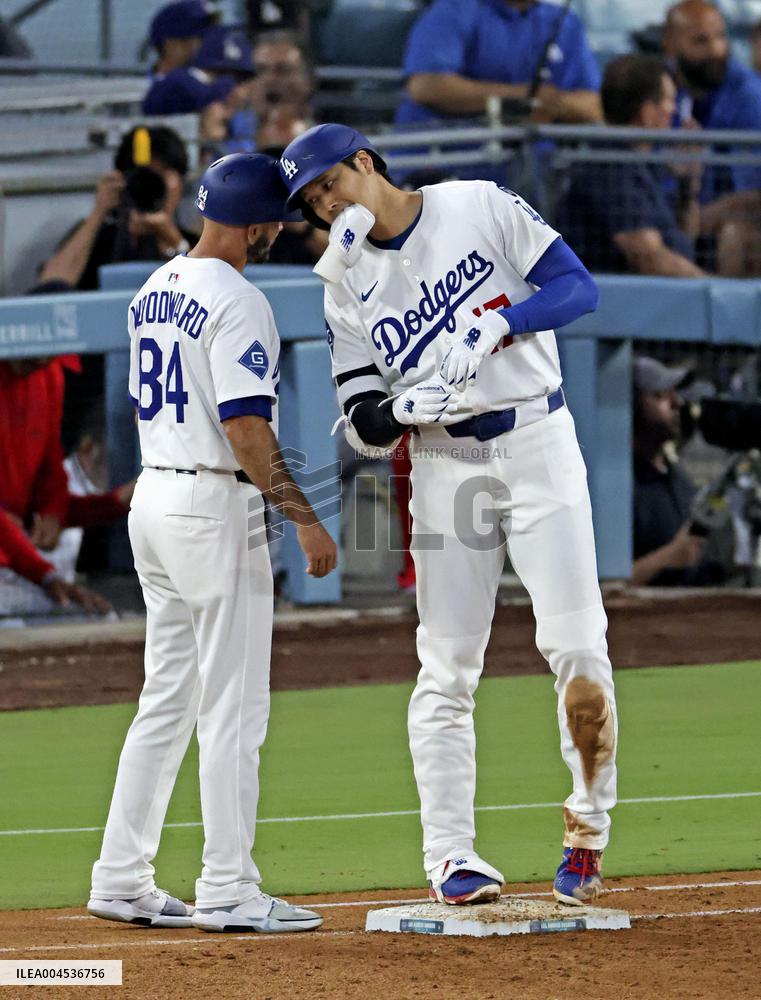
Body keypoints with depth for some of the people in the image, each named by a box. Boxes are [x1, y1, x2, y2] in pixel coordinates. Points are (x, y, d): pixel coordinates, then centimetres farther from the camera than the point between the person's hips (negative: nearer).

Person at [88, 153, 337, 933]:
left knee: (167, 698, 14)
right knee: (233, 704, -3)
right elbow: (245, 428, -21)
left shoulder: (153, 292, 13)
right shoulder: (235, 302, -15)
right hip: (214, 505, -9)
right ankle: (228, 891, -2)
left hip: (151, 495, 9)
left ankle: (120, 880, 14)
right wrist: (303, 518, -19)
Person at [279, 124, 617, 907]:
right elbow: (365, 423, 2)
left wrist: (493, 326, -22)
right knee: (446, 668, -1)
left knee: (576, 646, -9)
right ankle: (448, 854, 3)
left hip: (538, 441, -2)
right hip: (445, 464, 2)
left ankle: (589, 823, 6)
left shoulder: (481, 208, -1)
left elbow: (577, 288, -7)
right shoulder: (349, 285, 6)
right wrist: (406, 407, -20)